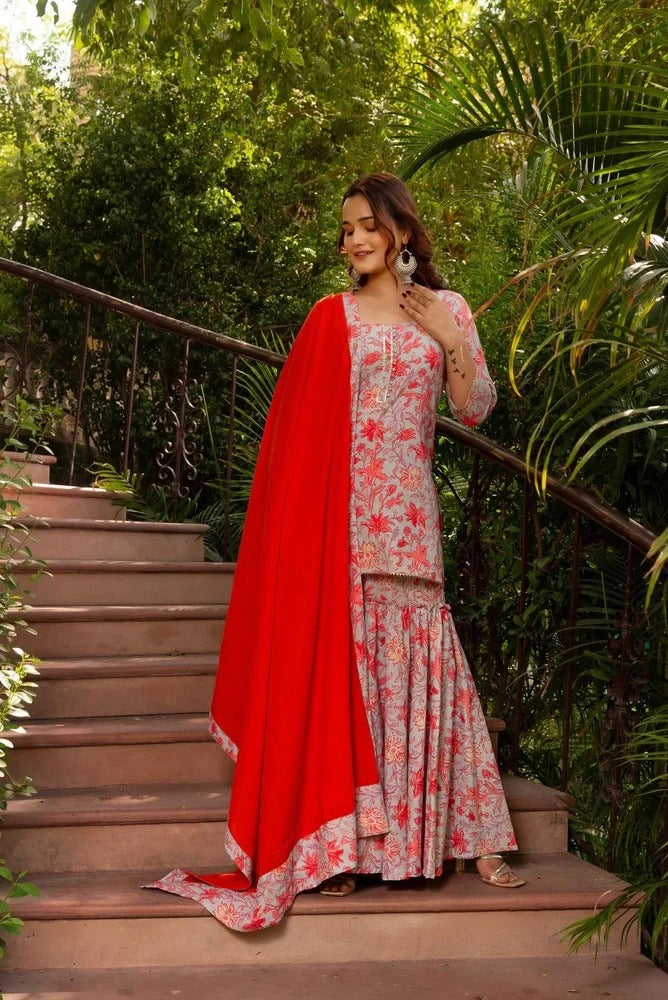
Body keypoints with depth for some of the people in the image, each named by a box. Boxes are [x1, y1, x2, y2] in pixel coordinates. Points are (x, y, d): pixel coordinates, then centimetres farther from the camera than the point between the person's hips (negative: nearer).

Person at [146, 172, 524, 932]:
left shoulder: (447, 310, 10)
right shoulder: (332, 317, 5)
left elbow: (476, 410, 7)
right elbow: (299, 424, 3)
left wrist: (452, 342, -6)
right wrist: (308, 516, -7)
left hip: (408, 517, 1)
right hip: (339, 515, -1)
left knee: (417, 662, 1)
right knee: (339, 665, 0)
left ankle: (467, 836, 9)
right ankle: (336, 843, 8)